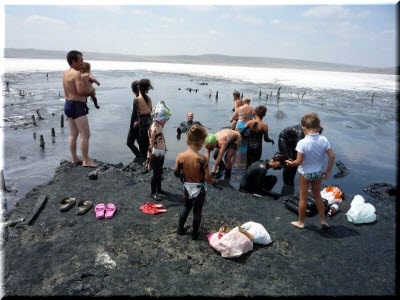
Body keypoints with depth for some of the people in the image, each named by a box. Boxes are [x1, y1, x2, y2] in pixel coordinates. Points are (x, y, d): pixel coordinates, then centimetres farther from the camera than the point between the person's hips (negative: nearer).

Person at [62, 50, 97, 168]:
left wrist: (88, 91, 5)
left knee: (73, 134, 15)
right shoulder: (77, 74, -16)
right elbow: (81, 91, -26)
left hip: (68, 104, 10)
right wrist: (90, 91, -6)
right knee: (85, 134, -6)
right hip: (77, 106, -10)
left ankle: (74, 158, 24)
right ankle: (86, 161, -3)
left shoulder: (66, 73, 14)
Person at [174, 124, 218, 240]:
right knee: (197, 211, 17)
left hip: (186, 186, 4)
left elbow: (176, 173, -5)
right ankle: (195, 234, 32)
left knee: (186, 207, 28)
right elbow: (207, 177, -22)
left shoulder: (180, 156, -15)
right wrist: (213, 182, -1)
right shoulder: (202, 159, -27)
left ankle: (180, 229, 41)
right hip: (198, 188, -4)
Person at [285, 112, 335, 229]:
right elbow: (332, 156, -9)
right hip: (318, 173, 4)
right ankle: (323, 220, 32)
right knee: (317, 195, 23)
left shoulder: (302, 143, -24)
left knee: (303, 198, 11)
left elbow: (299, 161, -23)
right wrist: (328, 171, 3)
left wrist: (290, 163, -2)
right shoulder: (323, 140, -11)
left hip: (305, 173, -4)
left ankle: (301, 222, 27)